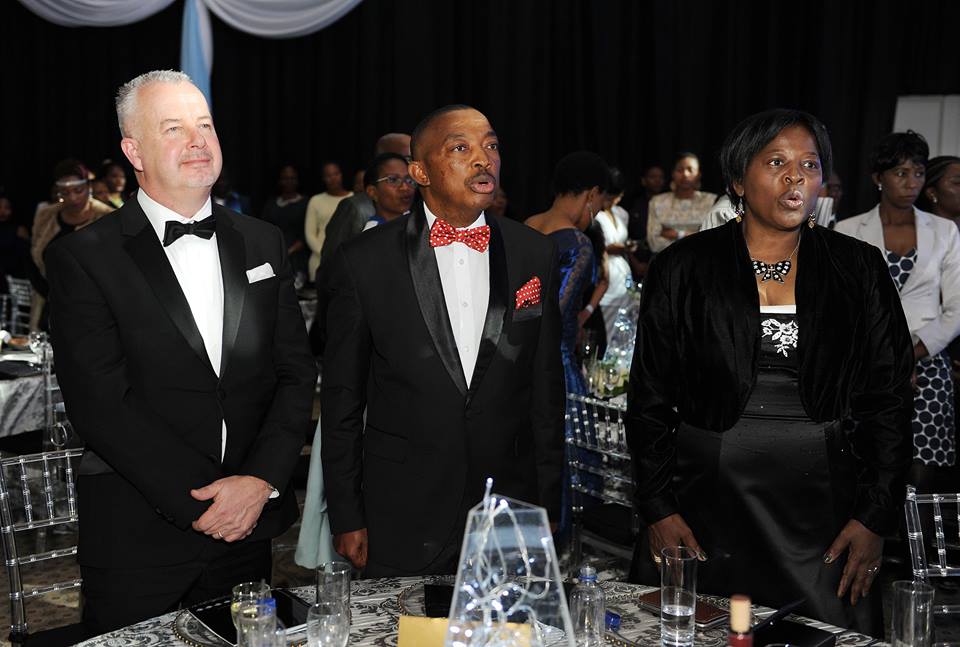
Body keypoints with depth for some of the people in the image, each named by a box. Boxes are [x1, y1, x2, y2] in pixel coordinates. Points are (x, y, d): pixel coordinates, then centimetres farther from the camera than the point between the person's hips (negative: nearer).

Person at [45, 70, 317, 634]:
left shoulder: (263, 243, 7)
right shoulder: (83, 257, -6)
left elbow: (297, 371, 4)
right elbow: (100, 402, -13)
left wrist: (261, 480, -10)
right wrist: (202, 501, -15)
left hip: (250, 526, 4)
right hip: (139, 543, -3)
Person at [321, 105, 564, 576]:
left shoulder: (536, 256, 2)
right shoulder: (364, 261, -6)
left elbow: (546, 391, 7)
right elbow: (342, 400, 0)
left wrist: (548, 510, 7)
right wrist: (347, 519, -1)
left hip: (512, 516, 2)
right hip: (401, 524, -2)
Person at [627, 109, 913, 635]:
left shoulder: (859, 270, 5)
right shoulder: (683, 269, 1)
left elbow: (890, 400, 6)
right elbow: (649, 398, 2)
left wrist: (875, 517, 0)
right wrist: (658, 510, -3)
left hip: (821, 505, 1)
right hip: (704, 503, -1)